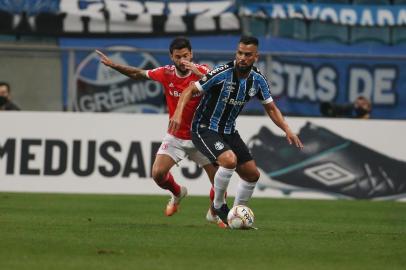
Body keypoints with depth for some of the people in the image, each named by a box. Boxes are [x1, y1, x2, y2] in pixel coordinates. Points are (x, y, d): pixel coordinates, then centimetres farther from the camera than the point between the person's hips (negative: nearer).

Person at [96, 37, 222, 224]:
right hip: (175, 137, 2)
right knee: (158, 174, -13)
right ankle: (177, 193, 24)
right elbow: (139, 74, 7)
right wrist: (113, 65, 3)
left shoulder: (201, 71, -15)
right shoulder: (166, 73, -9)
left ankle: (214, 214, 26)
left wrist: (199, 75, -44)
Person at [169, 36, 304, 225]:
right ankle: (218, 205, -9)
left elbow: (271, 108, 8)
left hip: (229, 131, 7)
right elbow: (190, 90, -18)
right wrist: (178, 113, -35)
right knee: (229, 159, -31)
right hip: (205, 129, -7)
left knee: (252, 174, 6)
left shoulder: (258, 80, -5)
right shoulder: (222, 74, -23)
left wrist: (287, 130, -6)